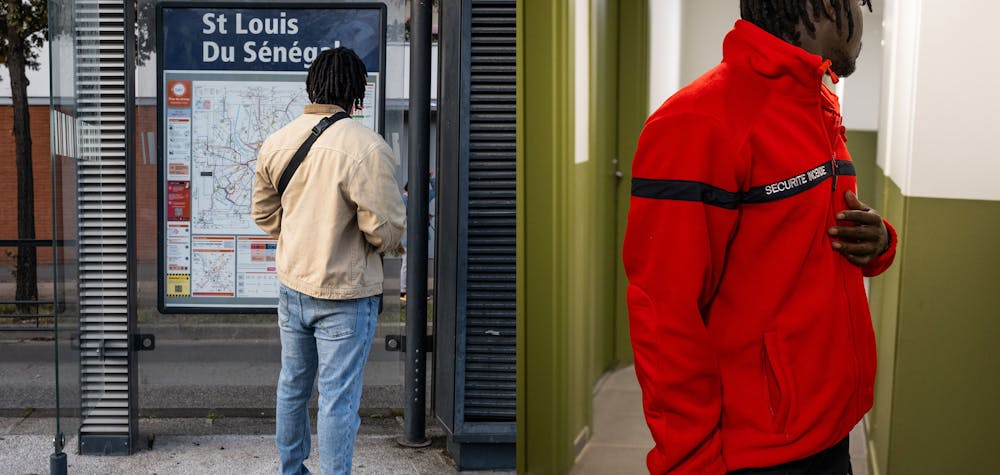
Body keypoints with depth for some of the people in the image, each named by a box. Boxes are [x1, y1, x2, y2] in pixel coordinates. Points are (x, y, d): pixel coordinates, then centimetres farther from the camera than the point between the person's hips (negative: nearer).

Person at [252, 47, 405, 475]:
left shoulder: (275, 143, 1)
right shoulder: (368, 148, -21)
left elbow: (264, 214, 11)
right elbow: (385, 231, -20)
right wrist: (396, 242, 2)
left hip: (292, 284, 7)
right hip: (346, 294, -6)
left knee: (292, 385, 21)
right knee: (338, 397, 3)